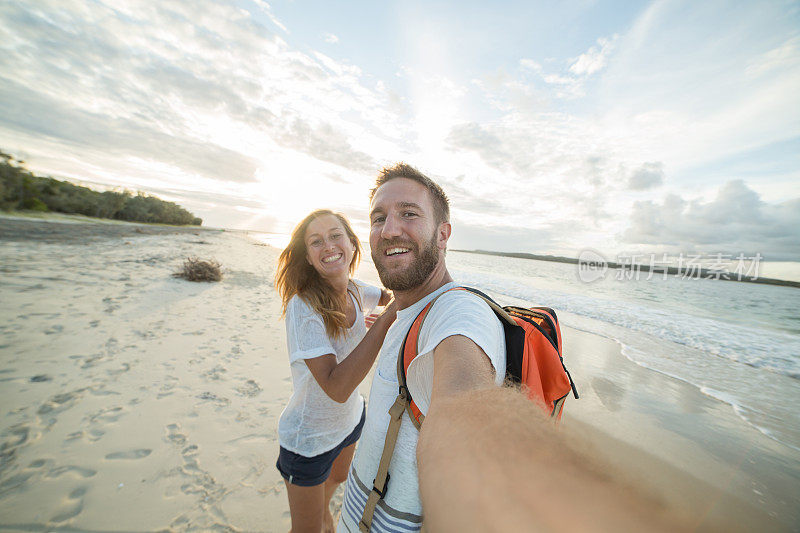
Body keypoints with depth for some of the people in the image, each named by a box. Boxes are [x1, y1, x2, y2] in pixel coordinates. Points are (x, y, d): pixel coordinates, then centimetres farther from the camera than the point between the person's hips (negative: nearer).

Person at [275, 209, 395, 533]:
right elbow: (337, 387, -37)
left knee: (337, 478, 36)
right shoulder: (303, 306, -31)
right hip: (309, 439, -6)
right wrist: (386, 319, -38)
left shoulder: (355, 291, -12)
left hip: (350, 419, 6)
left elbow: (391, 297, 9)